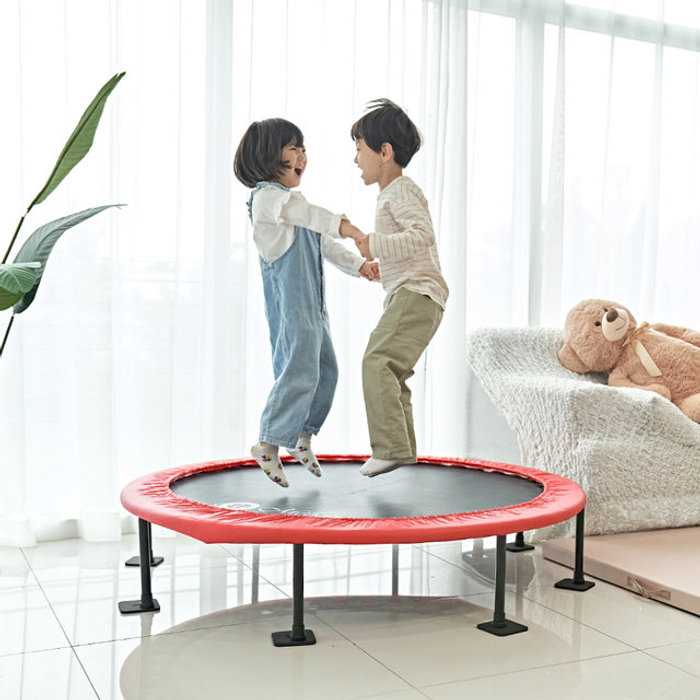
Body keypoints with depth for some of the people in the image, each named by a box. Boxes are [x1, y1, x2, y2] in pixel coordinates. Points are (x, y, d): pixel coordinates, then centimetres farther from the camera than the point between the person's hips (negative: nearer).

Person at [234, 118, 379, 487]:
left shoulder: (295, 199, 24)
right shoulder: (267, 196, -8)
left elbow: (325, 243, 28)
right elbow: (293, 211, -31)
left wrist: (358, 264, 16)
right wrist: (339, 222, -38)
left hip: (311, 303, 10)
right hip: (290, 301, -10)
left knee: (325, 369, 12)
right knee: (300, 371, -13)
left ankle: (301, 435, 25)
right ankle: (269, 444, -3)